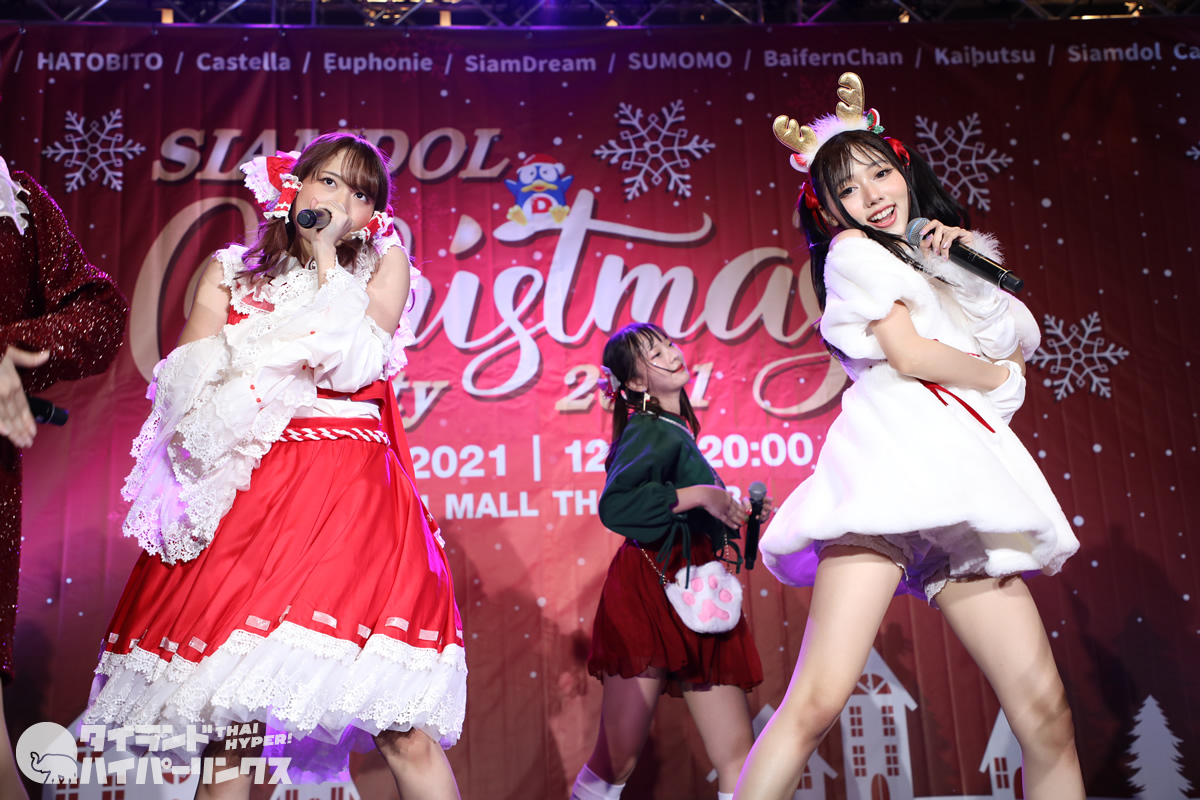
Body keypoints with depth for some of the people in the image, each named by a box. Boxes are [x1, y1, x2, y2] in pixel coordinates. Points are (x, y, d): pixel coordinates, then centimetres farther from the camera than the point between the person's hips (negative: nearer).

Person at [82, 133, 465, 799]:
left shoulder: (385, 264, 13)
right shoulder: (232, 272, 17)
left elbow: (352, 365, -5)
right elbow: (188, 384, 6)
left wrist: (327, 253, 0)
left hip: (353, 494, -2)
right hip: (249, 494, 2)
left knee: (403, 728, -11)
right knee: (226, 715, 0)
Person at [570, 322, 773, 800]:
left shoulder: (677, 431, 19)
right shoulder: (650, 432, -7)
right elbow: (614, 505, -25)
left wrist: (734, 511, 18)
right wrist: (698, 494, -20)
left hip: (693, 604, 8)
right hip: (648, 599, -8)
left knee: (737, 755, 4)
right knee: (617, 758, -5)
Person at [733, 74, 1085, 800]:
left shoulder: (939, 257, 29)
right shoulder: (852, 252, 11)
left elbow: (1022, 350, 22)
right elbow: (910, 353, -4)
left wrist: (975, 263, 13)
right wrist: (995, 374, 12)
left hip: (965, 474, 7)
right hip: (896, 458, -6)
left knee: (1047, 712, -1)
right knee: (821, 700, -20)